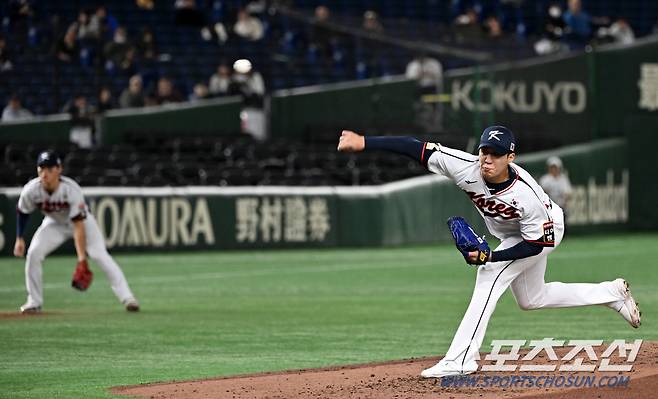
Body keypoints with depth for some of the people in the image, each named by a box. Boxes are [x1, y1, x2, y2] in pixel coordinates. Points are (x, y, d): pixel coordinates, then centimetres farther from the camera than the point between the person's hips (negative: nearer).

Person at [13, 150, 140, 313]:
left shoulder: (71, 190, -36)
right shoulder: (31, 191, -26)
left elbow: (79, 226, -38)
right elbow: (22, 212, -3)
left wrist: (82, 258, -44)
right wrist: (19, 239, -5)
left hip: (82, 220, -3)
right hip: (54, 224, 3)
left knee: (100, 255, -20)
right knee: (33, 253, -17)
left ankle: (127, 297, -19)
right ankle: (34, 302, -1)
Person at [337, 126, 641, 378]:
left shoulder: (526, 195, -41)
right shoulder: (466, 168, -32)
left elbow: (536, 244, -29)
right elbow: (418, 148, -35)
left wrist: (491, 257, -38)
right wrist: (364, 142, -41)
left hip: (543, 232, -7)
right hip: (511, 235, 7)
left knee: (489, 276, -24)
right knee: (531, 299, 22)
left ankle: (461, 359, -23)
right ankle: (613, 293, 38)